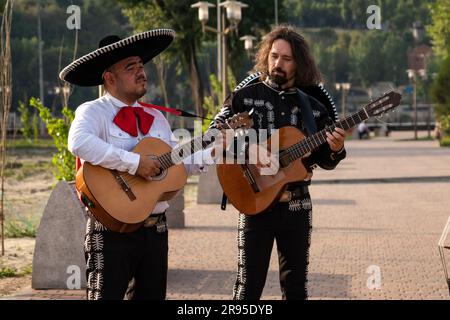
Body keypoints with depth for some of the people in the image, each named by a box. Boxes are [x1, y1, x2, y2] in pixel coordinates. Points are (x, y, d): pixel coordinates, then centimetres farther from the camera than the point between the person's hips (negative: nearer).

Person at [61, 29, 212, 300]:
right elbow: (79, 143, -29)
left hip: (155, 229, 7)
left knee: (153, 294, 12)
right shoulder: (93, 112, -6)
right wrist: (134, 162, -28)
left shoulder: (155, 118, 16)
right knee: (106, 294, -8)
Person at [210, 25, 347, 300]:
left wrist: (335, 149, -13)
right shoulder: (245, 96, -1)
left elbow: (325, 162, 9)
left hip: (297, 206, 3)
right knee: (249, 287, -3)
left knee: (296, 287, 10)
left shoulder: (313, 107, 6)